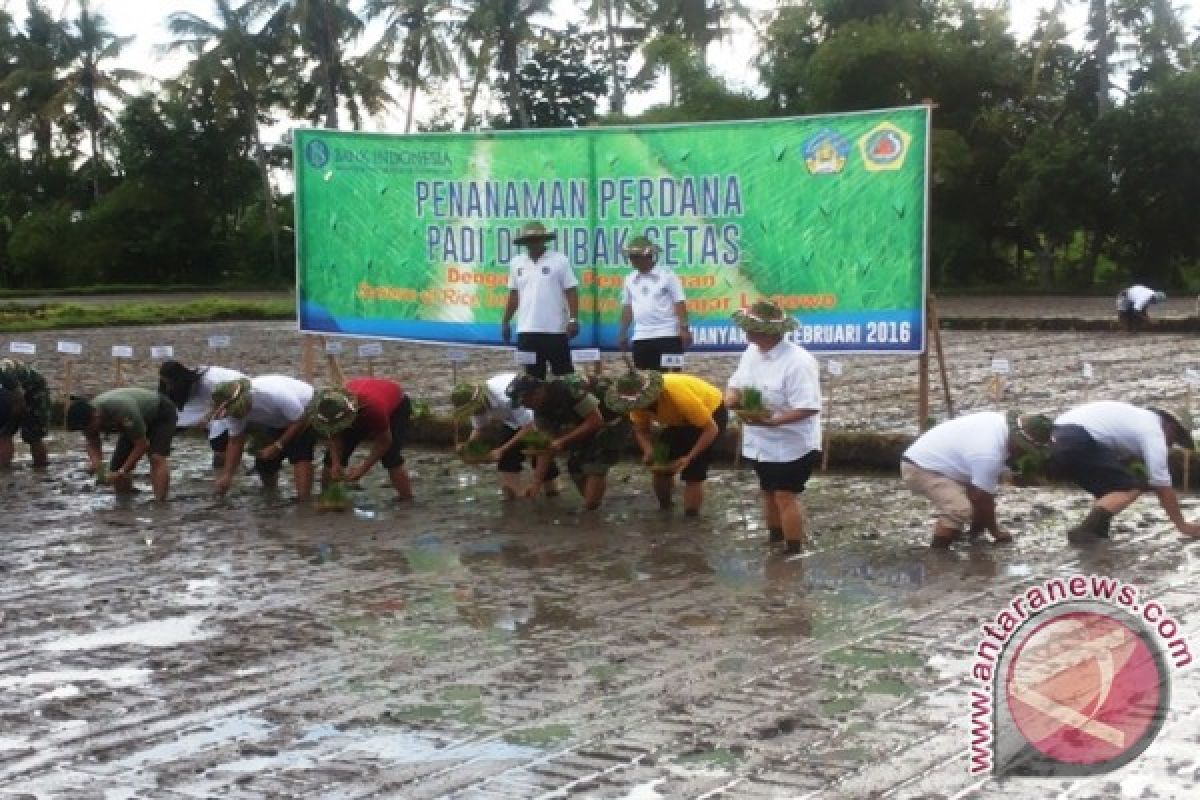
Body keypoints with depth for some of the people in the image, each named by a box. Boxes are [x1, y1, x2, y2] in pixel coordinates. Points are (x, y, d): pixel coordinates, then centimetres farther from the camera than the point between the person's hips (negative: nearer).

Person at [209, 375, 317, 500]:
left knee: (300, 455, -26)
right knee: (263, 462, 6)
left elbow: (301, 420, -30)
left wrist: (277, 446, -27)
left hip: (305, 415, -7)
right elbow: (235, 441, -8)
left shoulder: (272, 393, -40)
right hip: (278, 423, 7)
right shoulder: (235, 409, -18)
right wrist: (227, 474, -17)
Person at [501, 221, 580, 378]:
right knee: (533, 376, 7)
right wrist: (506, 322, 14)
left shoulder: (559, 261, -3)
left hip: (555, 330, -4)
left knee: (563, 373, 1)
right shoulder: (516, 263, 9)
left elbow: (571, 292, -5)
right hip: (527, 331, 4)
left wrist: (573, 320, -13)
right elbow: (514, 295, 16)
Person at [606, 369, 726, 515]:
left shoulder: (679, 395, -40)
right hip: (680, 419, 6)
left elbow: (711, 429, -32)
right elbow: (641, 430, -4)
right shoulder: (639, 400, -21)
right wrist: (649, 450, -24)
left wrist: (689, 458, -36)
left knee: (692, 474, -15)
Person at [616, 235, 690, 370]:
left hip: (667, 335, -4)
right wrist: (623, 333, 14)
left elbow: (680, 303, -5)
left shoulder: (667, 275, -2)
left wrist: (684, 328, -13)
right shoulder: (630, 279, 11)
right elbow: (627, 307, 17)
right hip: (641, 338, 4)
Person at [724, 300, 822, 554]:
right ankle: (775, 542, 35)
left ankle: (794, 552, 4)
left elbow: (808, 408, -28)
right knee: (769, 493, 19)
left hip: (791, 445, -8)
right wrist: (732, 396, -15)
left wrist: (772, 421, -38)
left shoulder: (797, 362, -25)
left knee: (786, 496, -6)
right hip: (762, 443, 8)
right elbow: (736, 384, 11)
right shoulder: (752, 352, 2)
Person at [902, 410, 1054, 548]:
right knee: (959, 511, -27)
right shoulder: (989, 454, -29)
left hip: (928, 457, 11)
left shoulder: (1001, 422, 0)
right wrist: (994, 529, -2)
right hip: (919, 470, -11)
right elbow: (983, 500, -18)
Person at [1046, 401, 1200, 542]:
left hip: (1057, 443, 10)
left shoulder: (1137, 420, 31)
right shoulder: (1154, 432, 3)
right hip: (1078, 443, -10)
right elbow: (1162, 486, 3)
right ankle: (1083, 531, -16)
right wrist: (1182, 525, 10)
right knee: (1132, 488, -3)